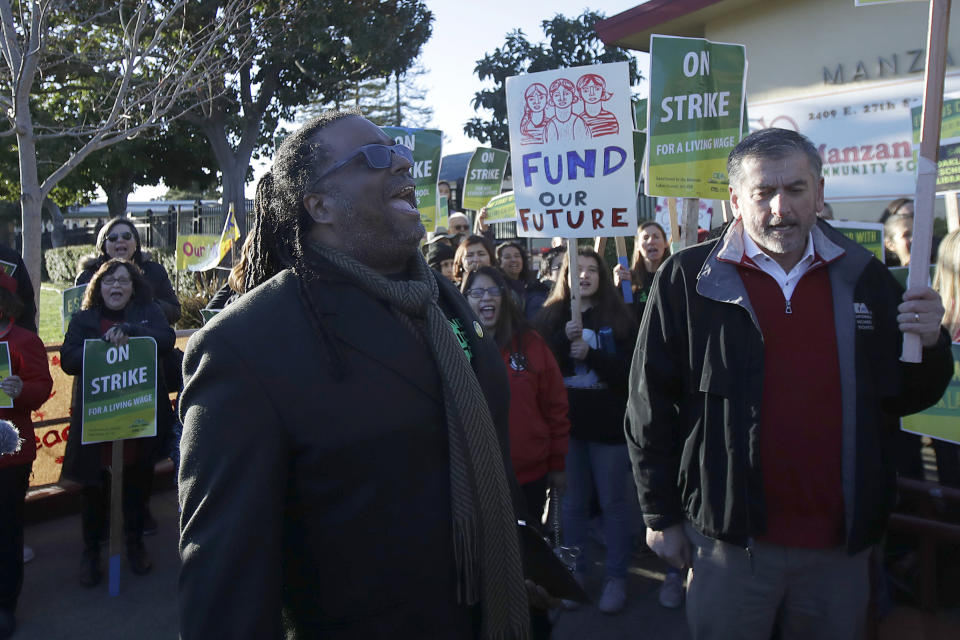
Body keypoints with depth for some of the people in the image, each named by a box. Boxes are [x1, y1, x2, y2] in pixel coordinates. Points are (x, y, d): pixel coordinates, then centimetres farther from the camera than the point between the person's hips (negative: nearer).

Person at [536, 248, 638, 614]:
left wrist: (590, 354, -18)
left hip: (608, 423, -2)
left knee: (613, 502, 7)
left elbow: (629, 370, -7)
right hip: (566, 423, 2)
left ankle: (616, 577, 19)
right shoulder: (551, 316, 5)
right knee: (573, 503, 11)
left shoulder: (618, 318, -1)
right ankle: (574, 573, 25)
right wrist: (564, 339, -19)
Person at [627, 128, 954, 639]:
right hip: (730, 541, -3)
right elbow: (651, 407, -4)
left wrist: (929, 345, -10)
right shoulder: (687, 280, -7)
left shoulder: (864, 278, 3)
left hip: (841, 543, 3)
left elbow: (904, 398, 11)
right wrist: (661, 516, -2)